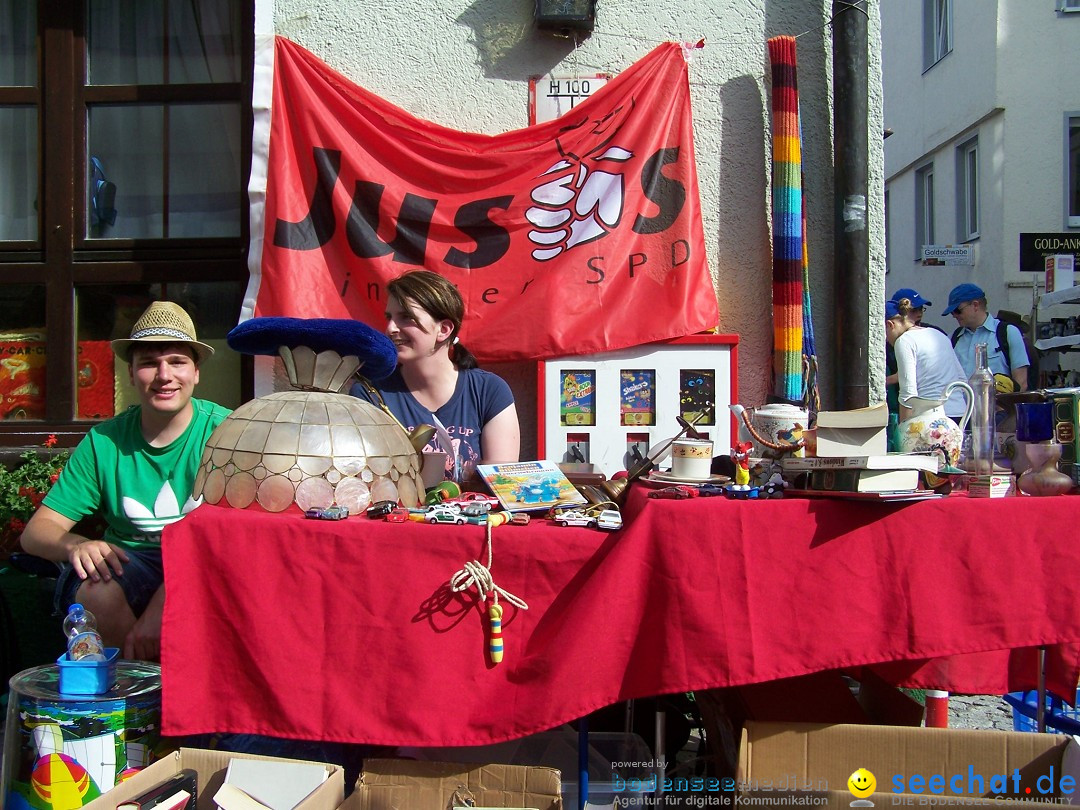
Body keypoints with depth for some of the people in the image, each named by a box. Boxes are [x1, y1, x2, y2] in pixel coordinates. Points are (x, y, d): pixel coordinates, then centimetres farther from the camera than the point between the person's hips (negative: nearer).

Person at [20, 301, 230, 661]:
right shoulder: (104, 442, 1)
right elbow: (36, 531, 1)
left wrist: (164, 603, -31)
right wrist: (76, 545, -25)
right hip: (129, 564, 3)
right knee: (95, 591, -30)